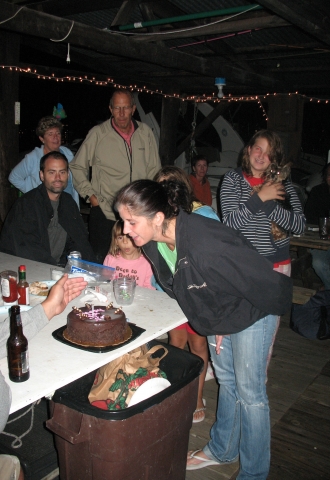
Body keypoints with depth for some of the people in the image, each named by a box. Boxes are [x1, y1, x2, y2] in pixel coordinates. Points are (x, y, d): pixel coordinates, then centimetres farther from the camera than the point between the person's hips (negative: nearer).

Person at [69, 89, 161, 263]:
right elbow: (77, 167, 6)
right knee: (100, 264, 2)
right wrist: (90, 195, -2)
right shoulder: (98, 134, -2)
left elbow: (154, 169, 13)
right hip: (104, 214, -2)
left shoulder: (146, 133, 6)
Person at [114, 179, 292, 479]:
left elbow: (266, 283, -31)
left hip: (252, 311, -7)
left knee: (249, 391, 5)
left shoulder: (207, 245, -42)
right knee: (226, 380, 22)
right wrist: (215, 324, 6)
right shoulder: (153, 245, -16)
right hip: (217, 313, 7)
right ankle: (222, 450, 43)